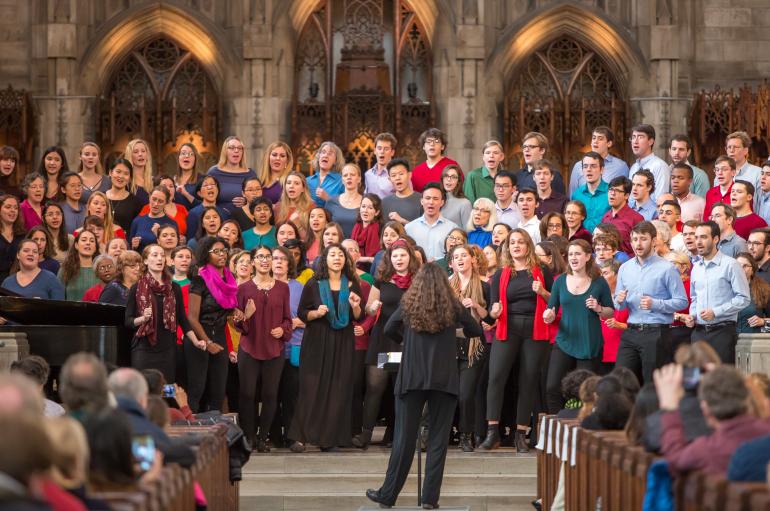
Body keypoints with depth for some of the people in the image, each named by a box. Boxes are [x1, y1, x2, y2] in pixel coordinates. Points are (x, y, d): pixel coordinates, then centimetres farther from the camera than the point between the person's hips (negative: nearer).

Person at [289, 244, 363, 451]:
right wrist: (316, 313, -17)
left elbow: (358, 318, 9)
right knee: (312, 388, -5)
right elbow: (301, 313, 1)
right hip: (317, 342, -2)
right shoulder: (313, 284, 1)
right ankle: (303, 434, -2)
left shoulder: (352, 285, 7)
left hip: (343, 344, 2)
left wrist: (356, 306, -11)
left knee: (338, 388, -1)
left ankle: (330, 437, 3)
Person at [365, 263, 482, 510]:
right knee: (438, 438, 4)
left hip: (412, 378, 0)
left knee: (404, 437, 5)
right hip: (444, 379, 0)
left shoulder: (409, 305, 2)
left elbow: (390, 329, 14)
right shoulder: (452, 306, 1)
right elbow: (476, 330, 12)